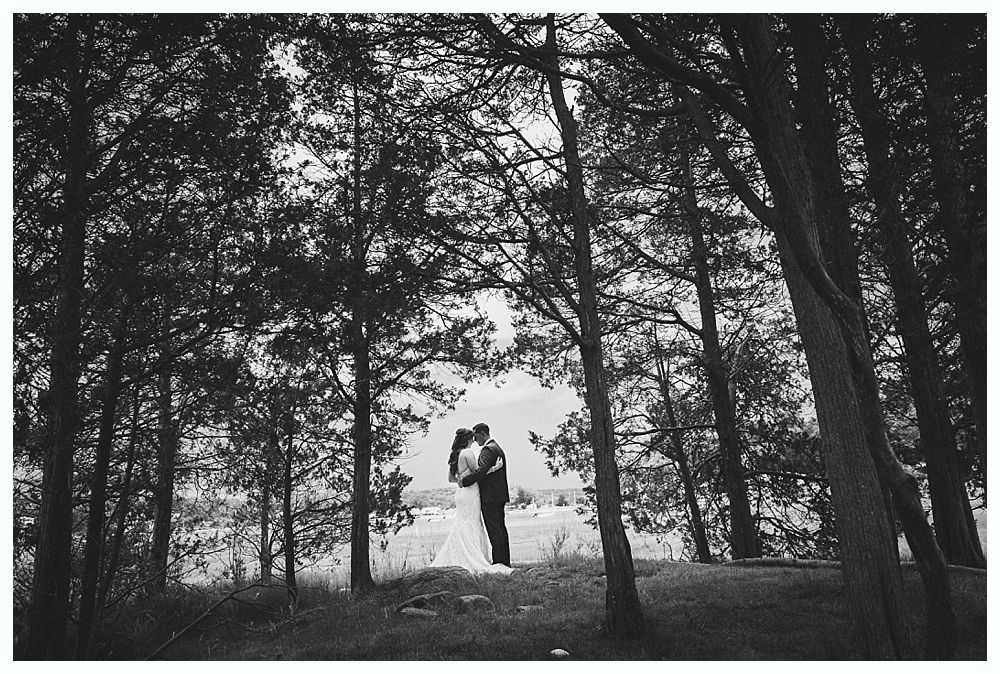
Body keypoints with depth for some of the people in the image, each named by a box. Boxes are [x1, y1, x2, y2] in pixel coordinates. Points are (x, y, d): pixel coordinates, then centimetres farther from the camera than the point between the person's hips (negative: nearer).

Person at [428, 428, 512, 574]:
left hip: (461, 492, 8)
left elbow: (450, 478, 16)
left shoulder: (454, 455, 11)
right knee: (470, 528, -5)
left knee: (463, 527, 12)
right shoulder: (468, 452, -13)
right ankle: (472, 561, -4)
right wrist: (495, 468, -9)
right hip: (470, 493, -8)